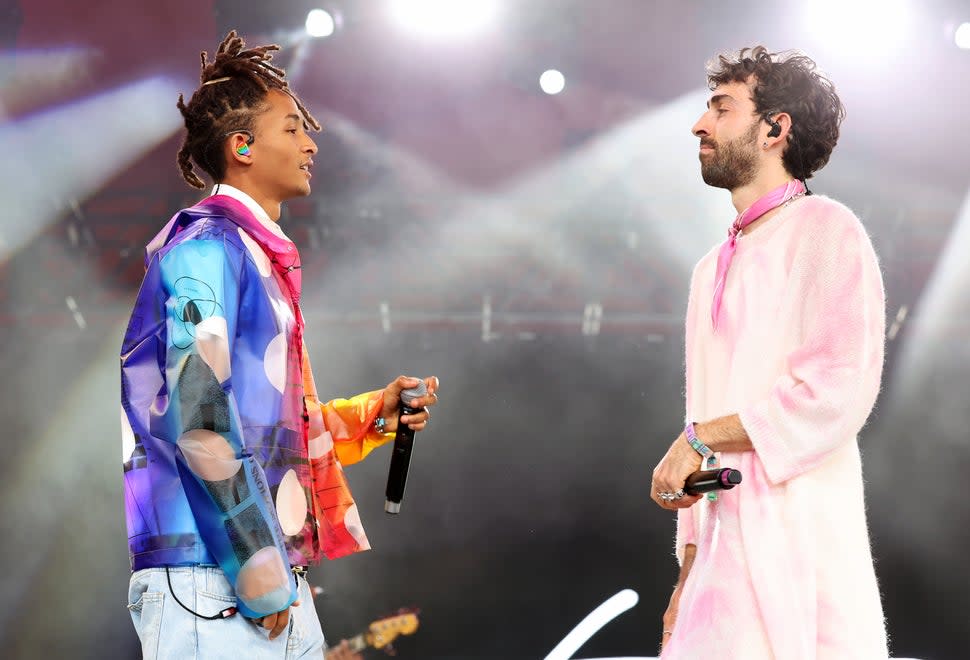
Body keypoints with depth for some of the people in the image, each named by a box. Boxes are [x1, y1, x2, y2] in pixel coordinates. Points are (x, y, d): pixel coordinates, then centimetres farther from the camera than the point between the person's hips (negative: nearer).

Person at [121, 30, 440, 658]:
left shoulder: (264, 258, 21)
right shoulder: (206, 246, -8)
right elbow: (198, 416, -18)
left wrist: (377, 412, 13)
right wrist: (260, 575, -18)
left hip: (277, 587, 9)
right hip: (212, 583, -9)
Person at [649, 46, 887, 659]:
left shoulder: (823, 230, -3)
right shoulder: (713, 269, 21)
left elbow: (840, 389, -17)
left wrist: (700, 439, -11)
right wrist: (688, 570, 15)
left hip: (797, 557, -7)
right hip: (722, 561, 7)